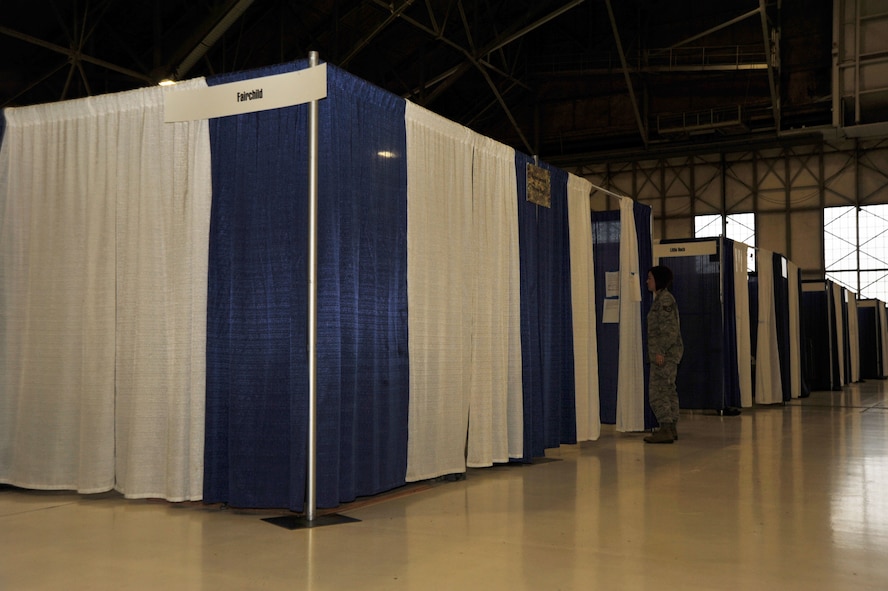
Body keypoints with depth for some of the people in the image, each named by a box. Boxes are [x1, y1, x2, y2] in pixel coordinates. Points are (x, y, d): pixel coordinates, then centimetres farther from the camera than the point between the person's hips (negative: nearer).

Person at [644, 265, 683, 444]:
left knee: (658, 391, -10)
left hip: (665, 354, -11)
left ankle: (666, 429, -9)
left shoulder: (664, 299, -13)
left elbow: (669, 329, -20)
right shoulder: (662, 298, 17)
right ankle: (671, 428, 18)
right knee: (668, 390, 13)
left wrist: (661, 351, -23)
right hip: (668, 354, 11)